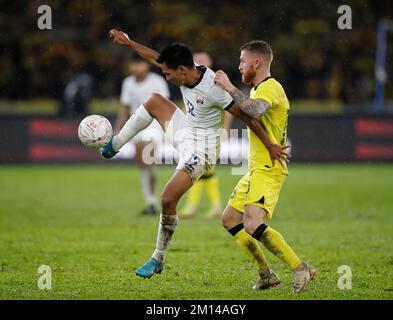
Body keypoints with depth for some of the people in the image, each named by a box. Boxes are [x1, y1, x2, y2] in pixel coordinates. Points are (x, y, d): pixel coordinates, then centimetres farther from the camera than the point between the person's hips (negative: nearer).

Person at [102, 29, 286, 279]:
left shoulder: (212, 88, -32)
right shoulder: (187, 73, -8)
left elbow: (245, 116, -26)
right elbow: (155, 58, 10)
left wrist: (270, 145, -22)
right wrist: (128, 43, 14)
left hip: (200, 150, -9)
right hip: (183, 131, 9)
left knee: (168, 200, -13)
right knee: (154, 101, 16)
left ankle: (158, 260, 3)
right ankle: (114, 146, 31)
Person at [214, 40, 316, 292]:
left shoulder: (270, 87, -14)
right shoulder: (259, 89, 19)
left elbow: (255, 110, -36)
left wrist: (229, 87, -29)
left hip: (267, 170, -11)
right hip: (256, 169, 11)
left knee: (253, 225, -24)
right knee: (230, 220, 13)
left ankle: (301, 269, -17)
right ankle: (266, 275, 15)